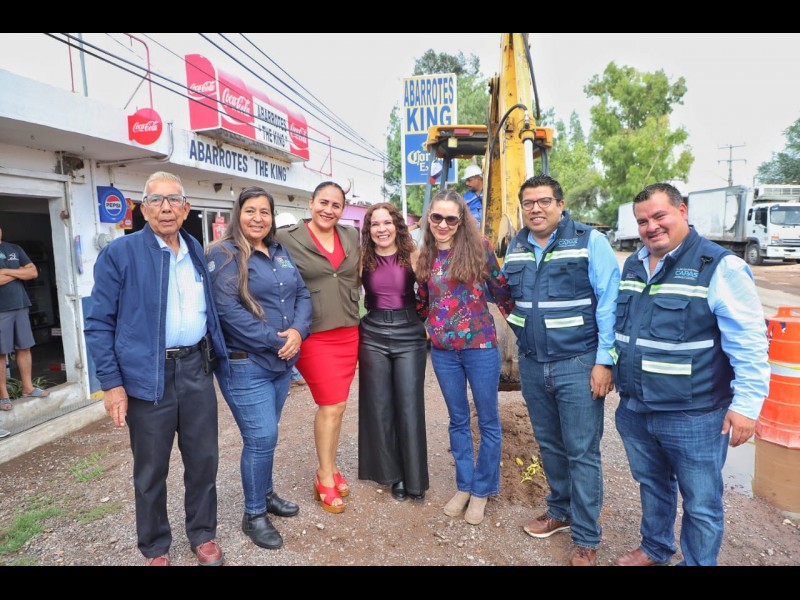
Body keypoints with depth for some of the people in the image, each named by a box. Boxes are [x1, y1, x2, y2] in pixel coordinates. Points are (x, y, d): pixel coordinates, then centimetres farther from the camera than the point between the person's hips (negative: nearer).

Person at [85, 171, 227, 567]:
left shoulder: (196, 251, 10)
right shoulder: (119, 253, -6)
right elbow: (99, 323, -6)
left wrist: (215, 356, 14)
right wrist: (112, 383, -11)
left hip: (197, 369, 4)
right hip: (148, 375, -4)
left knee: (203, 459, 14)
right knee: (151, 470, 12)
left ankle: (203, 535, 34)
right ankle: (155, 548, 33)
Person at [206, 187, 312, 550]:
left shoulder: (281, 253, 11)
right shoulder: (225, 254, -10)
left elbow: (302, 294, 8)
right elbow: (228, 309, -20)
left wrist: (297, 331, -11)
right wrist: (275, 340, -19)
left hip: (282, 362, 7)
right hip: (245, 364, -7)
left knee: (264, 436, 19)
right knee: (261, 438, -3)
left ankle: (266, 495, 37)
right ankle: (254, 515, 17)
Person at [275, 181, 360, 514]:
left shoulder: (351, 237, 8)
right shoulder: (286, 238, -7)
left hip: (348, 333, 5)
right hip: (313, 335, -5)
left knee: (335, 404, 13)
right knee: (331, 405, -2)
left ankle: (329, 467, 30)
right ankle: (325, 478, 17)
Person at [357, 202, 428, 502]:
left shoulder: (412, 255, -3)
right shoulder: (362, 258, 1)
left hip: (409, 334, -2)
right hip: (373, 335, 2)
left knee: (409, 405, 3)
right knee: (379, 405, 9)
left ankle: (414, 476, 21)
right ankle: (392, 472, 27)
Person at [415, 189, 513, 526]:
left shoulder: (479, 248, -6)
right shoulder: (426, 256, 5)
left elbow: (500, 289, -1)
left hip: (480, 345, -3)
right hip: (443, 350, 4)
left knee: (488, 421, 9)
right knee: (458, 420, 16)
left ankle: (482, 490, 28)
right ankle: (463, 486, 32)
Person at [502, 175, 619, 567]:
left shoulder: (590, 241, -8)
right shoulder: (515, 248, 7)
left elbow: (610, 302, -12)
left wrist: (604, 361, -15)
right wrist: (524, 338, 12)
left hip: (578, 364, -5)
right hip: (531, 364, 5)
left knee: (582, 453, 3)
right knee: (549, 445, 18)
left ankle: (586, 539, 20)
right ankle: (560, 511, 39)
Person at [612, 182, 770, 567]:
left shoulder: (719, 266, -14)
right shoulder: (631, 266, 7)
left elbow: (748, 343, -15)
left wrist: (746, 403, -17)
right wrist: (614, 369, 20)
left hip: (693, 417, -6)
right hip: (634, 410, 6)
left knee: (701, 505, 11)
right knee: (651, 485, 25)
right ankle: (654, 549, 46)